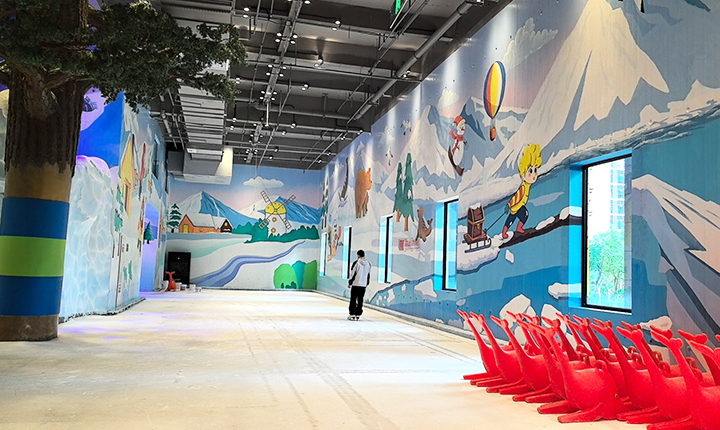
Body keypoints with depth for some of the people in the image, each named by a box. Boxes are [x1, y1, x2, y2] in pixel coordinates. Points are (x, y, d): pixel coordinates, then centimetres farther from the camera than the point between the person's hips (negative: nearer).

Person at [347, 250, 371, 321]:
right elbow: (368, 275, 15)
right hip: (363, 285, 5)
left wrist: (350, 283, -1)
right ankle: (358, 314, 12)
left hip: (355, 284, -5)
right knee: (360, 300, 10)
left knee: (353, 299, 1)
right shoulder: (368, 264, 8)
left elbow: (353, 273, -10)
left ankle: (352, 315, -1)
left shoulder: (356, 263, -10)